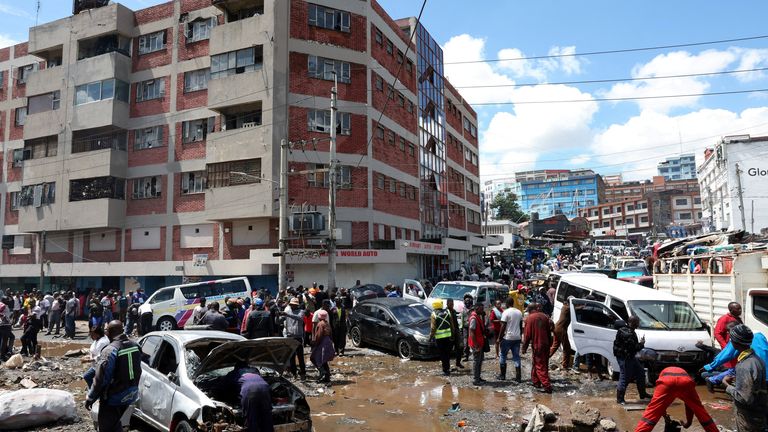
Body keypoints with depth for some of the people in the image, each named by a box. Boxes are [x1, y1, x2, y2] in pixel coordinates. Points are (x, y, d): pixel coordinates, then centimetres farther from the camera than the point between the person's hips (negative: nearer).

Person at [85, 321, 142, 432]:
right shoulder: (135, 346, -1)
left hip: (114, 398, -7)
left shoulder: (109, 351, -23)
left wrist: (90, 398, -10)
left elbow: (100, 379, -21)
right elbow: (137, 371, 10)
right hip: (131, 394, 7)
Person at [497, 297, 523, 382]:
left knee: (503, 356, 9)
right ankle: (518, 376, 5)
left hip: (507, 337, -5)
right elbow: (521, 325, 14)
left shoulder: (506, 312, -12)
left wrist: (499, 338, -9)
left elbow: (503, 326, -14)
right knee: (516, 356, 8)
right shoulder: (519, 312, 7)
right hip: (517, 337, 5)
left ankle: (502, 375, 12)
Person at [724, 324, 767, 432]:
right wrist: (735, 380, 6)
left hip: (749, 418, -8)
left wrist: (728, 386, -15)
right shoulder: (754, 358, 0)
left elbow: (744, 398, -28)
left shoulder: (744, 367, -30)